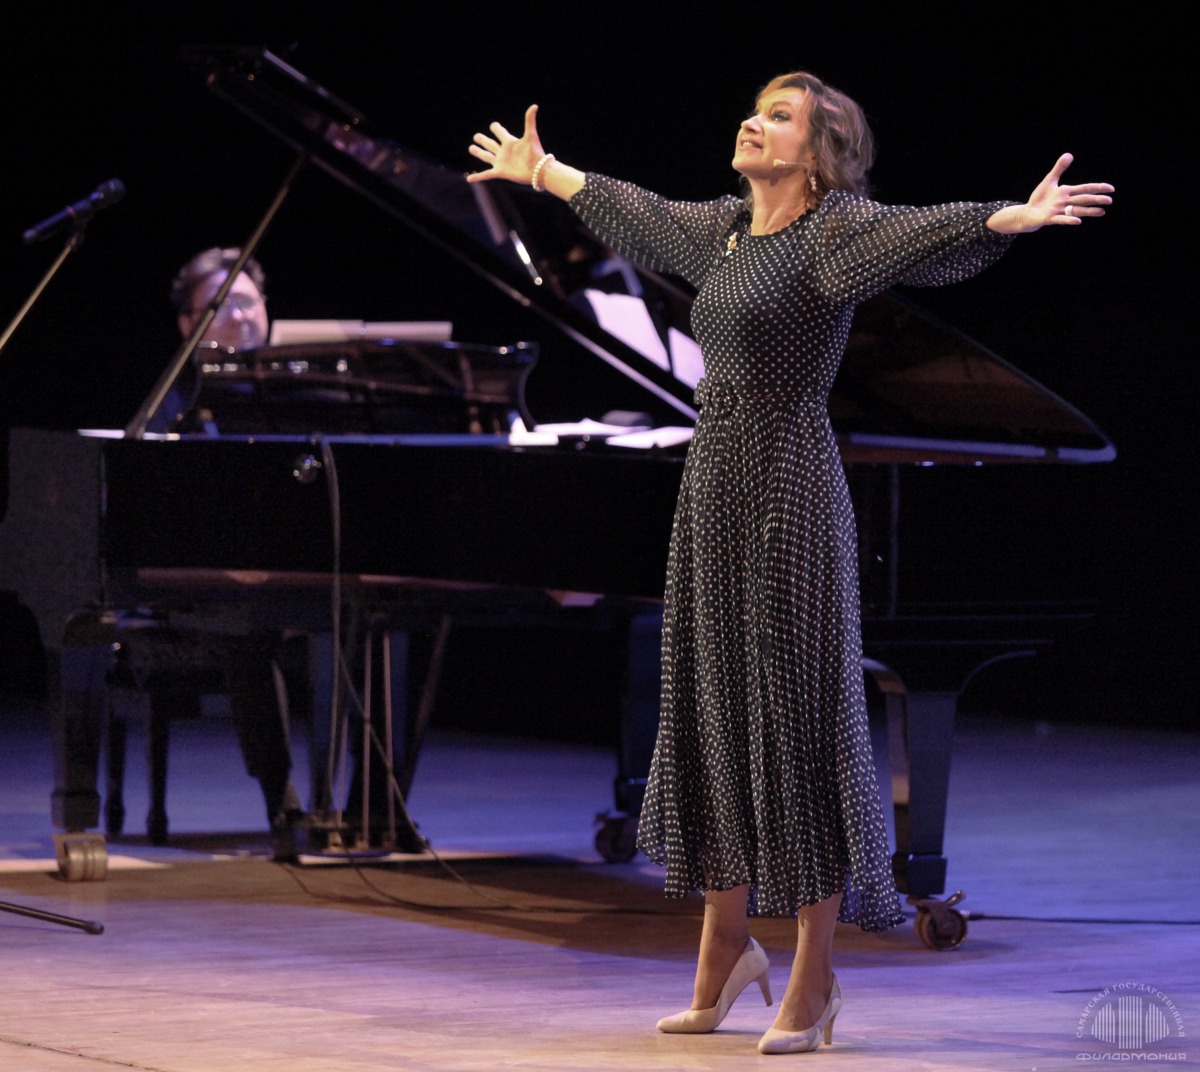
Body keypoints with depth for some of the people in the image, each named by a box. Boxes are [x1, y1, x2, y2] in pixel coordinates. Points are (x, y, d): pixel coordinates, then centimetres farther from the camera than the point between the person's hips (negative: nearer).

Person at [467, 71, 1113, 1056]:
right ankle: (729, 946, 26)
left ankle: (815, 980, 4)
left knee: (798, 715, -4)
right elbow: (635, 211, 32)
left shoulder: (834, 230, -8)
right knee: (712, 707, 12)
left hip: (790, 494, -8)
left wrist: (1021, 217, -42)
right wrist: (542, 172, 46)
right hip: (714, 493, 8)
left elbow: (926, 233, -24)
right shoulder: (727, 228, 14)